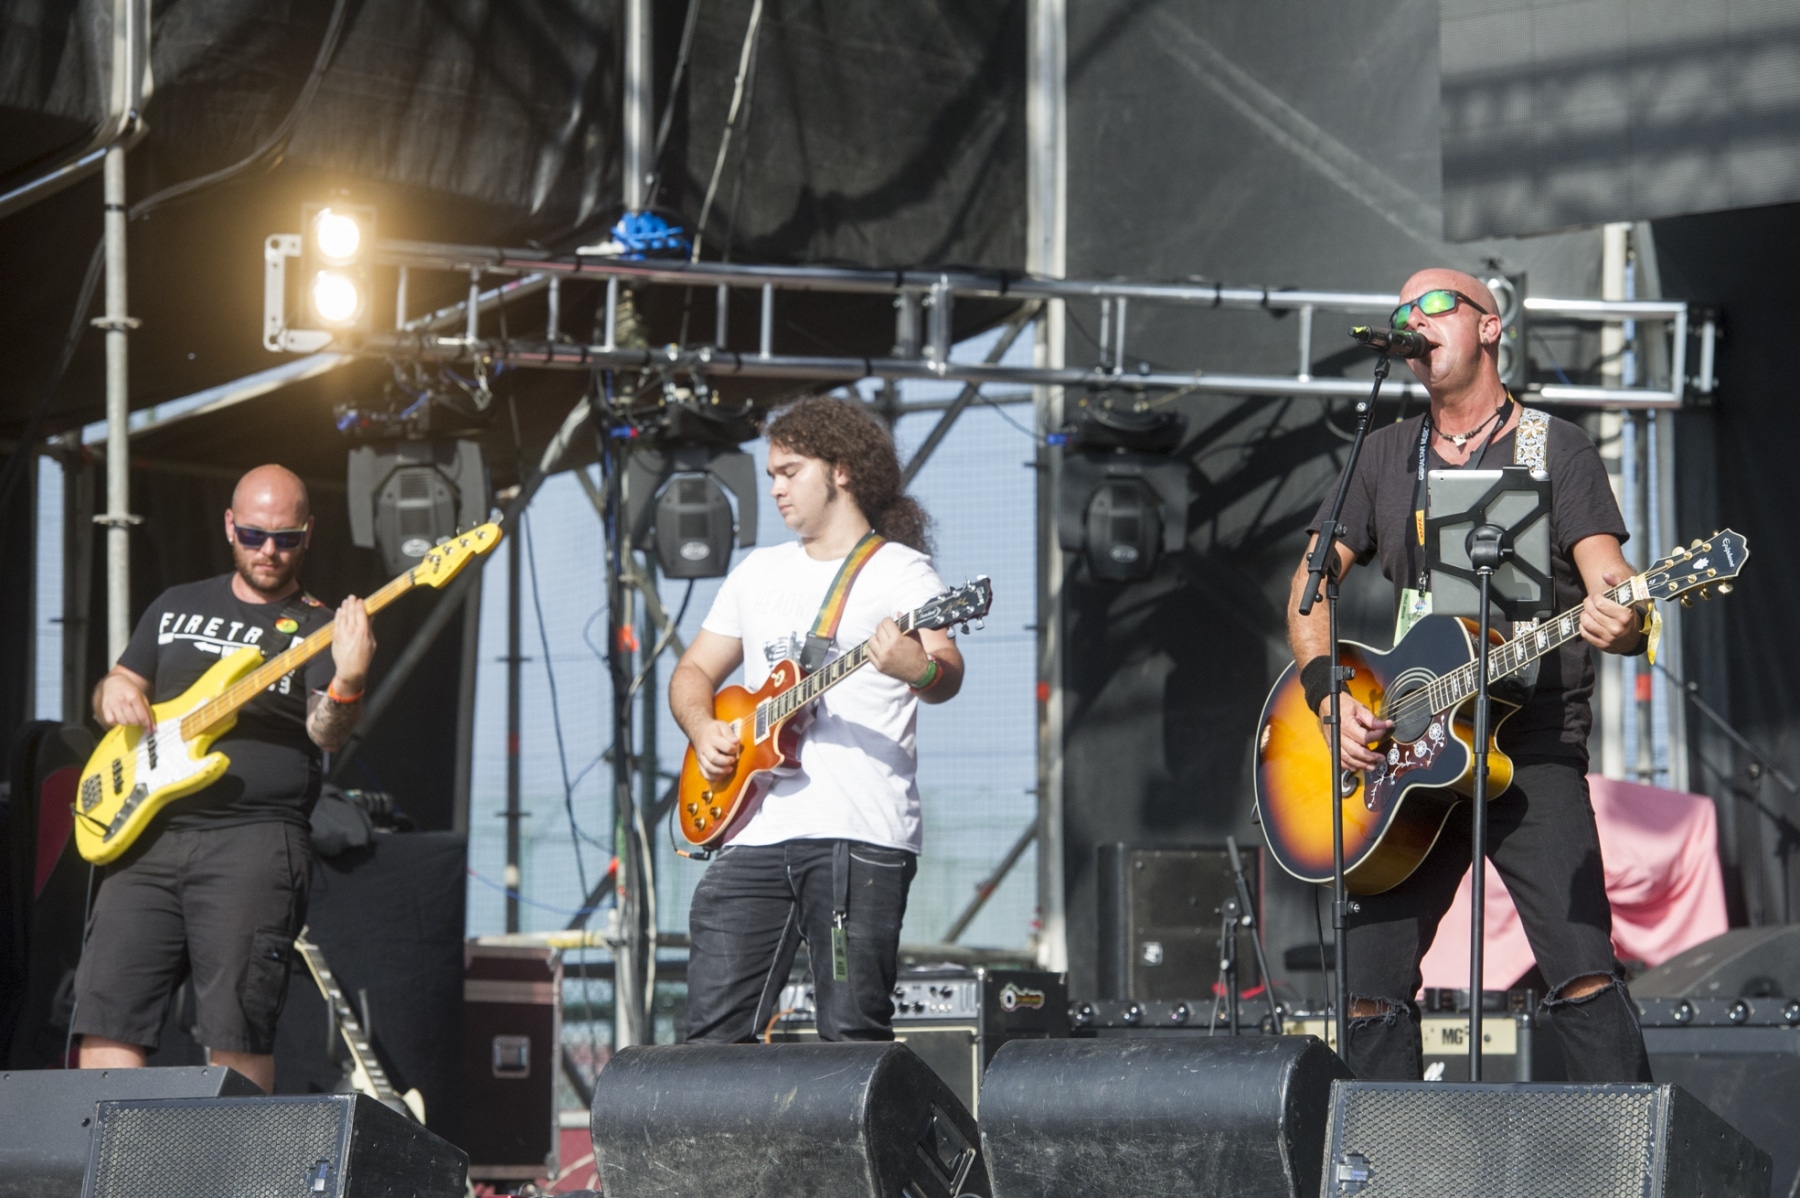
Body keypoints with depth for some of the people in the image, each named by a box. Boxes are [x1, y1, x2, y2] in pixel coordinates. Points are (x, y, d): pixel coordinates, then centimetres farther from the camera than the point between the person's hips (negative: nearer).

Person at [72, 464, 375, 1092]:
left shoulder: (318, 628, 6)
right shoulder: (177, 607, 20)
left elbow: (325, 734, -10)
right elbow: (113, 690, 27)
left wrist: (347, 682, -32)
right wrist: (114, 690, 2)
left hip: (254, 844, -4)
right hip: (149, 834, 4)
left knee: (237, 1028, -9)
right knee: (107, 1007, -3)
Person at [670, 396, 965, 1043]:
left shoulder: (901, 571, 2)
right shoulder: (759, 571, 22)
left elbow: (948, 675, -14)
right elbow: (694, 670, 27)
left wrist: (919, 671, -38)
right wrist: (703, 728, 4)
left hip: (858, 836, -6)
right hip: (754, 830, 6)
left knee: (852, 1033, -9)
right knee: (714, 1032, 0)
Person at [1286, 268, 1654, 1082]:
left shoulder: (1554, 448, 3)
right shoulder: (1387, 455, 16)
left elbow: (1606, 575, -8)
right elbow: (1310, 583, 15)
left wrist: (1625, 624, -33)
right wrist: (1329, 698, -3)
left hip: (1533, 748, -5)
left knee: (1581, 972, -19)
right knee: (1369, 991, 0)